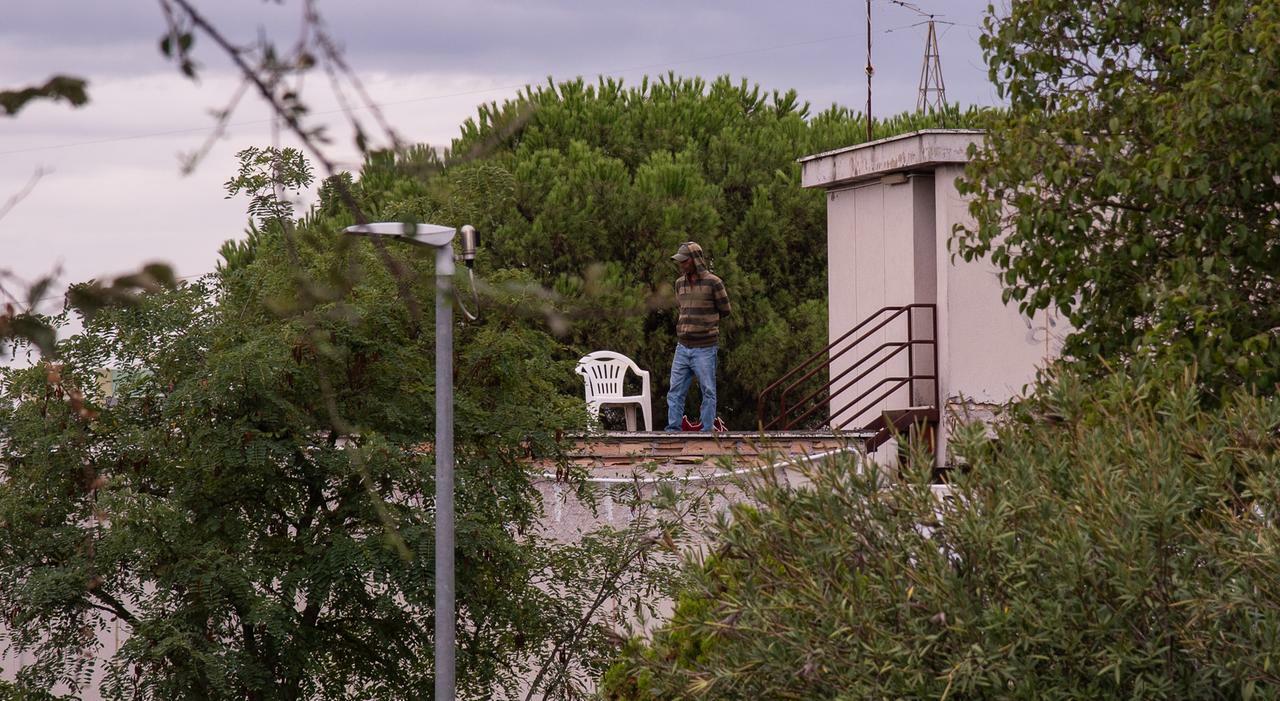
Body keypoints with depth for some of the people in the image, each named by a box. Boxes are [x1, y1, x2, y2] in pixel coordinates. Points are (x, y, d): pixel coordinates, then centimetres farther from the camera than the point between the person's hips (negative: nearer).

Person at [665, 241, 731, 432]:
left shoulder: (713, 283, -8)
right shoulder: (680, 283, 11)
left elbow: (724, 311, 1)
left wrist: (705, 319, 9)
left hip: (705, 349, -6)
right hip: (682, 348, 6)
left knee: (708, 392, 2)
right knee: (675, 392, 2)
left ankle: (707, 431, 6)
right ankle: (673, 430, 5)